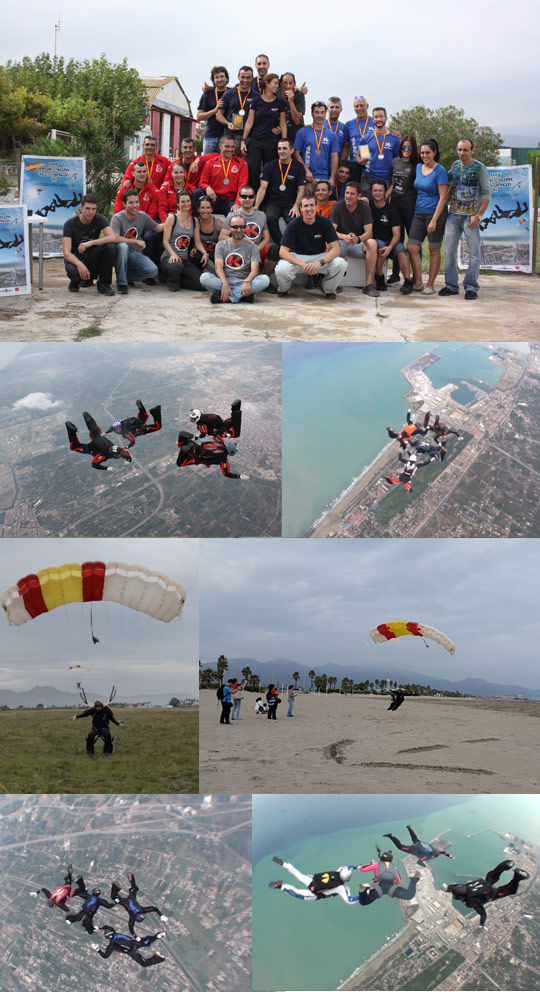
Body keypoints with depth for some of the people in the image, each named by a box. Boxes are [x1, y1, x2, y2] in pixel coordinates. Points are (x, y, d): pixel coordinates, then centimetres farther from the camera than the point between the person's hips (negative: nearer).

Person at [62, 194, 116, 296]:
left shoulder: (99, 219, -9)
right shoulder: (70, 224, -14)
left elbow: (113, 237, -26)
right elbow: (66, 252, -22)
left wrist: (90, 243, -38)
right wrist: (79, 264, -43)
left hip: (92, 255, 2)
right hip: (75, 257, -2)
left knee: (111, 246, -28)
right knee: (73, 271, -39)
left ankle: (103, 283, -11)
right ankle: (75, 281, 3)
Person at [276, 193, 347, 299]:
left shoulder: (325, 223, -10)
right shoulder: (294, 225, -14)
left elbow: (336, 249, -14)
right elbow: (283, 252, -18)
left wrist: (319, 263, -33)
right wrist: (303, 265, -34)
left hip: (320, 256, 1)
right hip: (297, 257, -1)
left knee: (341, 264, -28)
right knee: (281, 270, -34)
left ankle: (329, 290, 4)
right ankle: (283, 289, 5)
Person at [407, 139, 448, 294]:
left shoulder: (440, 171, -9)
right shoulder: (418, 167, 10)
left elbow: (443, 197, -13)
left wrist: (434, 220, -18)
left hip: (435, 213, -6)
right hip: (419, 213, 6)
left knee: (434, 250, 1)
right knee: (412, 247, -2)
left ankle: (430, 285, 8)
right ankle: (418, 283, 6)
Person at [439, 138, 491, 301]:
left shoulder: (479, 168, -3)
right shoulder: (456, 165, 11)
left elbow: (487, 193, -5)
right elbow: (446, 179, 29)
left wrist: (478, 215, -12)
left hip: (470, 216, -5)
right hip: (453, 214, 5)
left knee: (474, 253, -3)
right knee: (449, 252, 3)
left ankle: (471, 287, 2)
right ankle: (451, 285, 11)